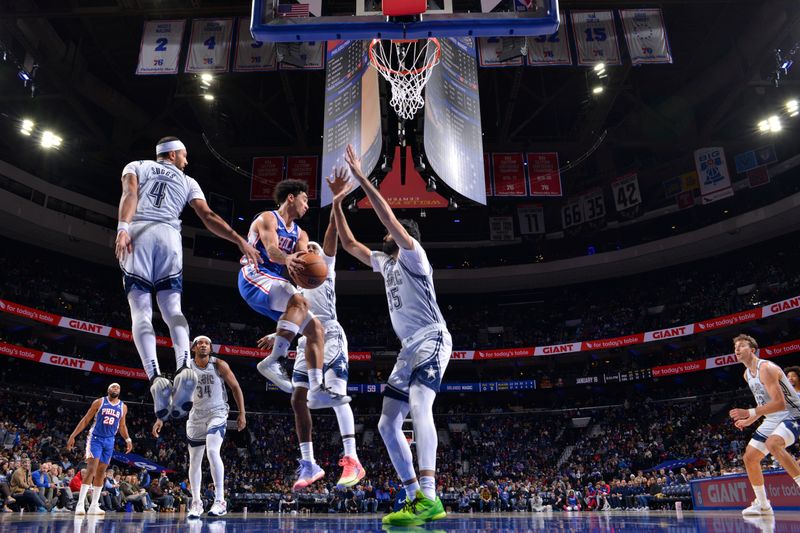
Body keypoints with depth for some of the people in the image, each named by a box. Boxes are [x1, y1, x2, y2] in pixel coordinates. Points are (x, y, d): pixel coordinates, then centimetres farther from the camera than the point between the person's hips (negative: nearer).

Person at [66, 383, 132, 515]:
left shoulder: (123, 407, 7)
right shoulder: (99, 402, -4)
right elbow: (85, 420, -1)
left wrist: (128, 439, 2)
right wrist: (73, 436, -7)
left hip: (109, 441, 4)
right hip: (95, 438, -4)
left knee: (101, 472, 6)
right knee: (91, 470, -15)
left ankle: (94, 506, 11)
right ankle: (80, 504, -13)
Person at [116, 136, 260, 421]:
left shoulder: (136, 166, 24)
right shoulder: (187, 181, 25)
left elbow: (130, 194, 2)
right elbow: (209, 217, 11)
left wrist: (123, 229, -11)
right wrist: (240, 240, 6)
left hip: (138, 232, 0)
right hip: (169, 236, 1)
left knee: (141, 310, -4)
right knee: (172, 309, 3)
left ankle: (155, 378, -24)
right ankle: (183, 368, -24)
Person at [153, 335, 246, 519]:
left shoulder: (219, 365, -10)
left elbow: (235, 387, -3)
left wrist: (242, 413, -7)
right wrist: (160, 418, -9)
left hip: (217, 414, -3)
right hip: (196, 416, 3)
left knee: (212, 452, -24)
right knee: (194, 461, 7)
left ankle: (220, 500, -18)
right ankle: (196, 503, 22)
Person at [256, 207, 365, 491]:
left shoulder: (326, 266, 12)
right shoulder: (300, 284, 30)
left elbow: (330, 235, -4)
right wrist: (276, 336, 30)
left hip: (330, 336, -7)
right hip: (307, 341, 7)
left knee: (336, 394, -20)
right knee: (298, 399, -1)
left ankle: (352, 460, -23)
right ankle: (309, 464, 5)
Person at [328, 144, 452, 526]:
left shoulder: (413, 255, -2)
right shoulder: (385, 262, 21)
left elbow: (389, 219, -16)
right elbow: (349, 244, 24)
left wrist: (361, 178, -14)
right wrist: (338, 202, 20)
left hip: (432, 340, -9)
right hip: (410, 348, 9)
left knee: (419, 407, -30)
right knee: (387, 424, 3)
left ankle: (428, 498, -36)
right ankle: (416, 499, 4)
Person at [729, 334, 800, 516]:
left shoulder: (766, 368, -22)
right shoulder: (747, 374, 9)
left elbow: (779, 403, -30)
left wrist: (749, 413, -34)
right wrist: (749, 421, 12)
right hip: (772, 420, 9)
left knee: (772, 444, -38)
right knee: (749, 457, 5)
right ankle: (762, 504, 17)